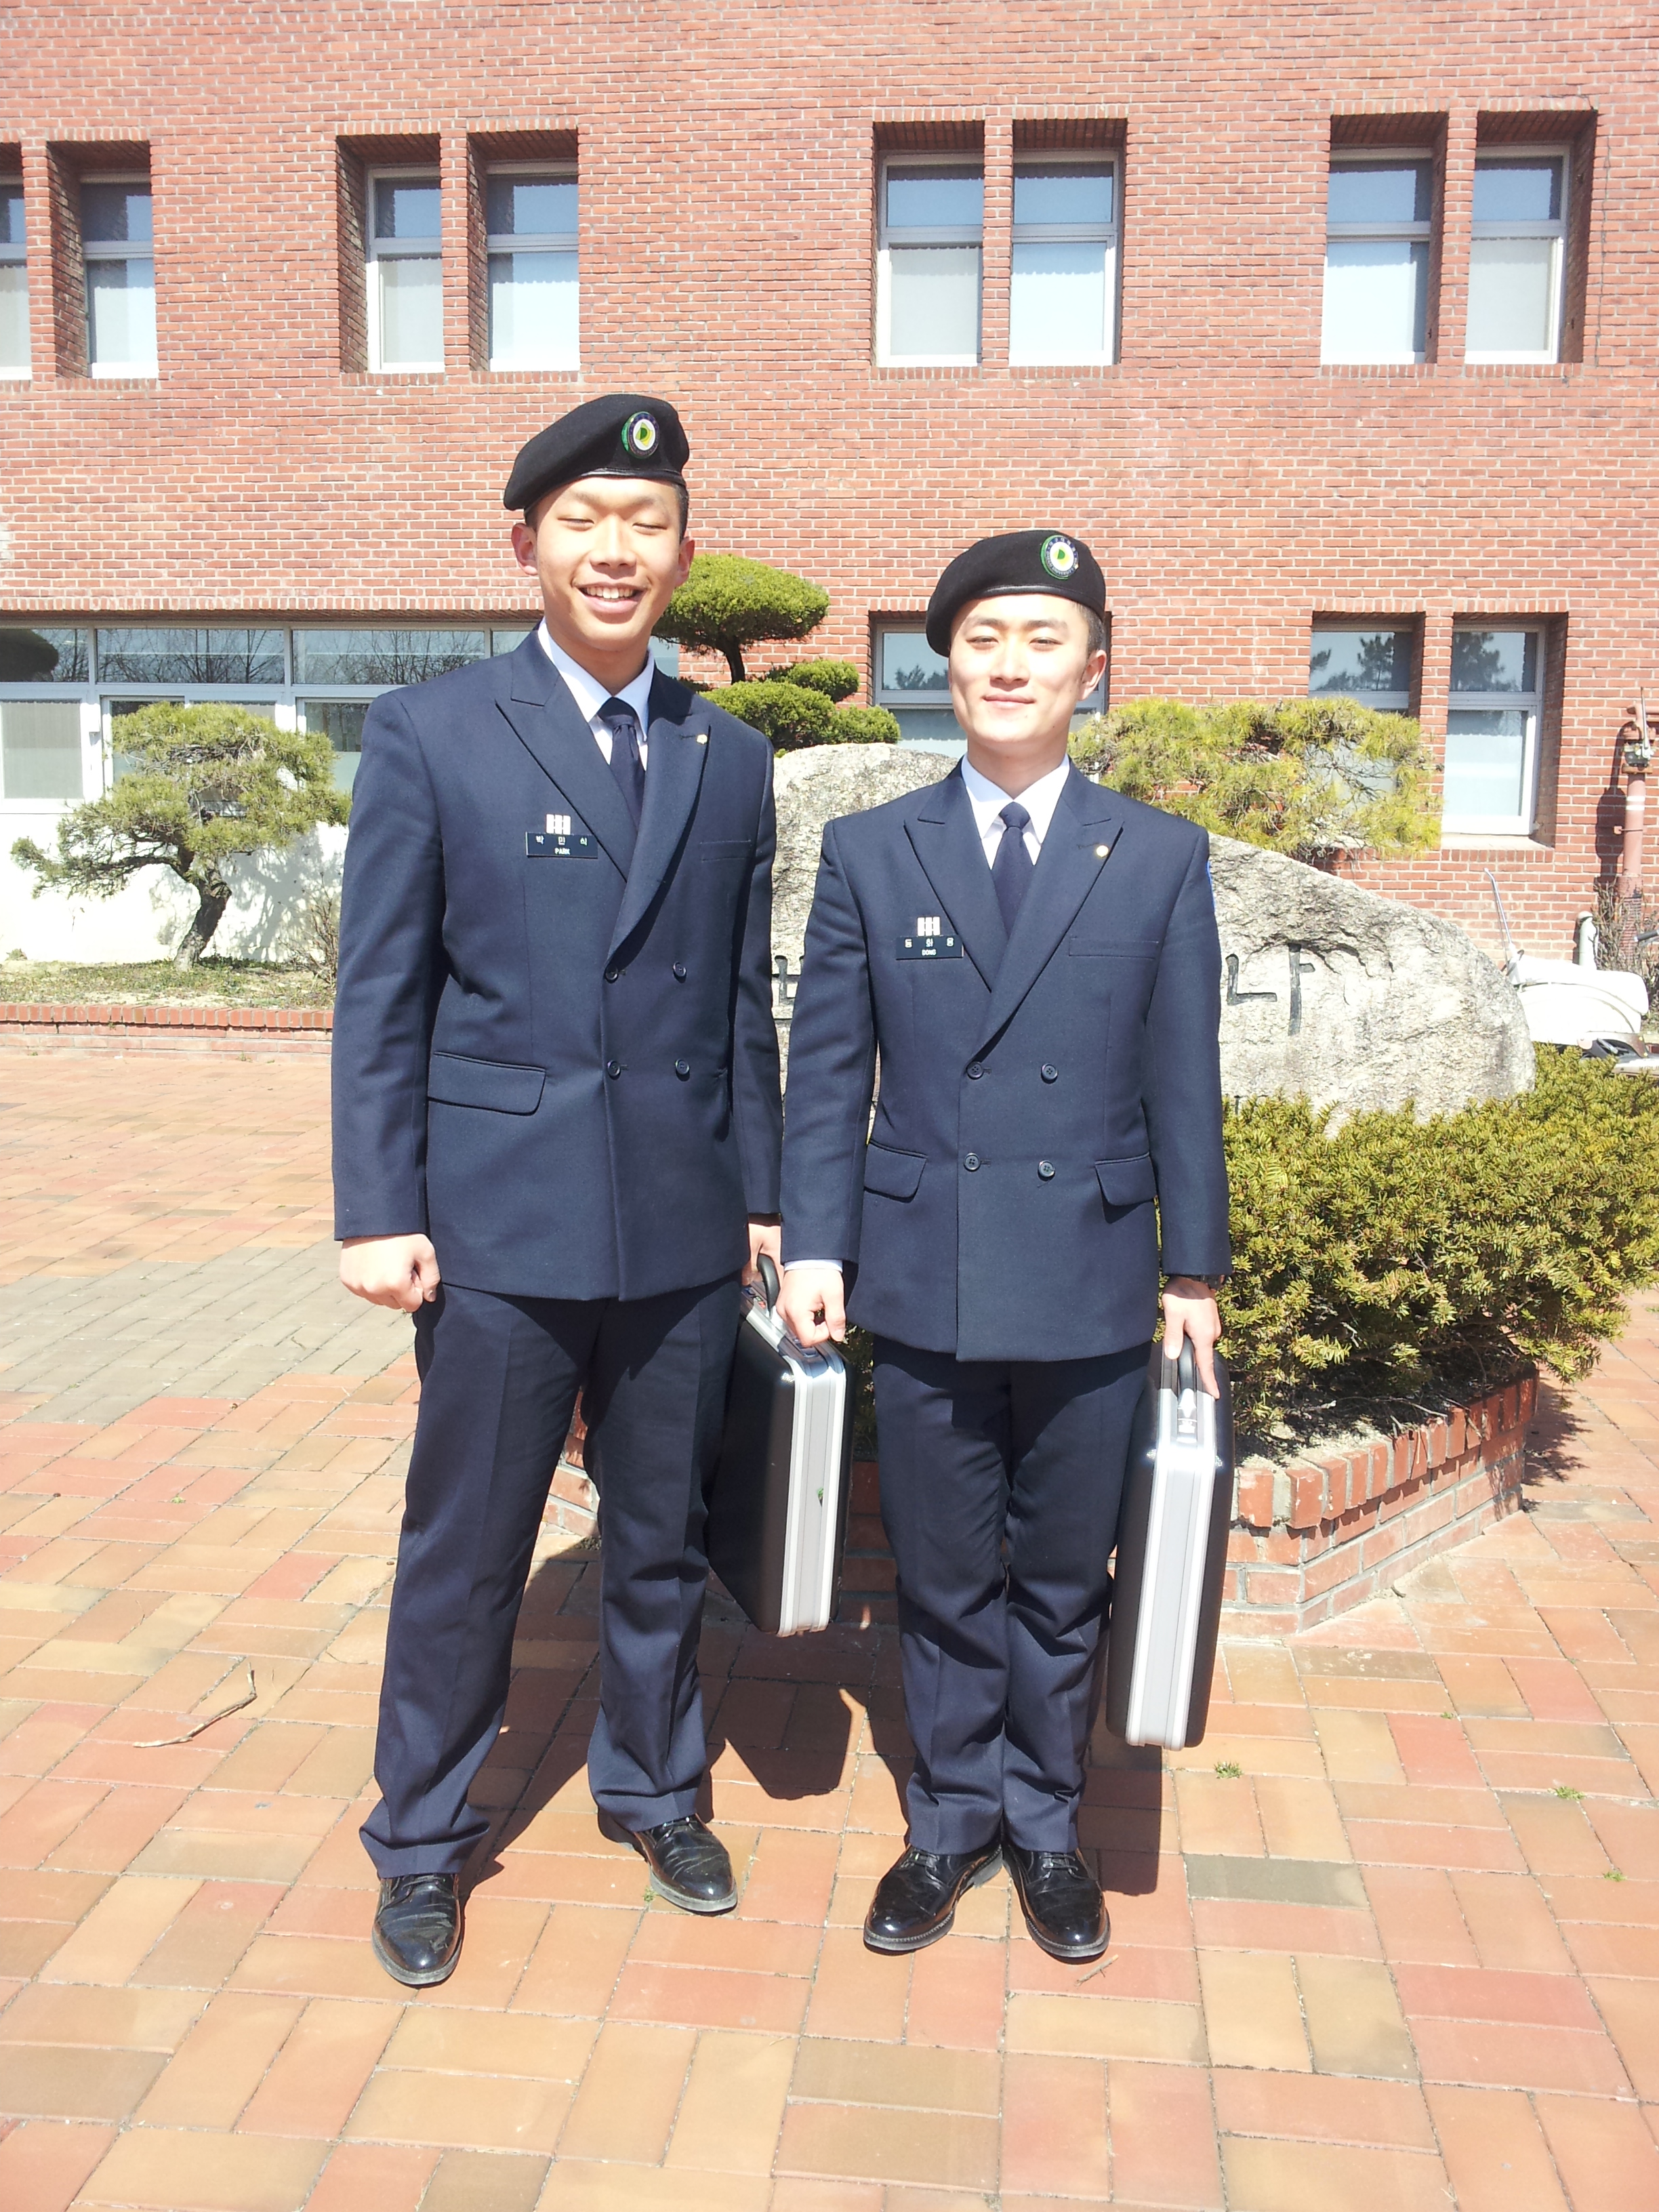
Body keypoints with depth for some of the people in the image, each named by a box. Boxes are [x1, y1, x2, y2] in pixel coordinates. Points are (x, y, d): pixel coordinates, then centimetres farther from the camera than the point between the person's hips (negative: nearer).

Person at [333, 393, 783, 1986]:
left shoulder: (731, 760, 8)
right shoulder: (428, 735, -1)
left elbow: (744, 1002, 10)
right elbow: (380, 996, -3)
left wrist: (762, 1193, 8)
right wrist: (377, 1212, -7)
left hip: (683, 1227, 3)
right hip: (499, 1225, -3)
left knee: (662, 1541, 17)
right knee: (462, 1554, 10)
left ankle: (654, 1791, 40)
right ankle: (422, 1842, 32)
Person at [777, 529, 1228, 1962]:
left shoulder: (1163, 859, 1)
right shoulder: (872, 853, 3)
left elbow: (1184, 1079, 2)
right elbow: (827, 1070, 3)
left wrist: (1196, 1269, 2)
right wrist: (814, 1246, -2)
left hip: (1092, 1293, 0)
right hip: (925, 1287, 0)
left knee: (1063, 1584, 15)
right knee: (945, 1583, 14)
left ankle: (1045, 1827, 36)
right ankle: (951, 1824, 35)